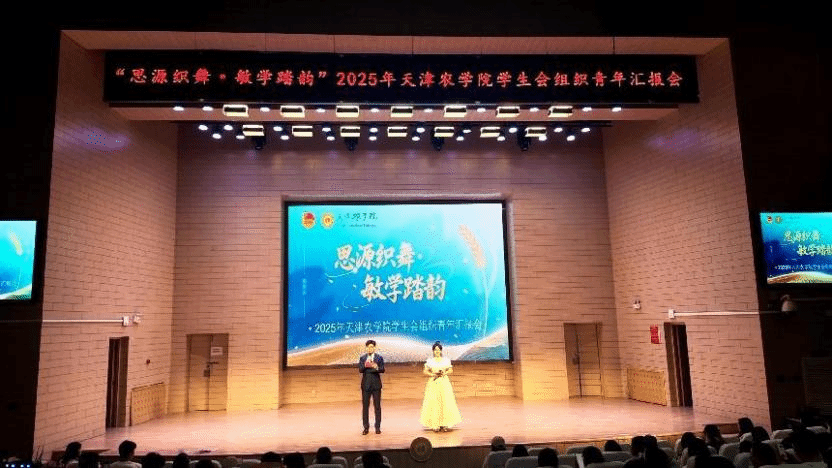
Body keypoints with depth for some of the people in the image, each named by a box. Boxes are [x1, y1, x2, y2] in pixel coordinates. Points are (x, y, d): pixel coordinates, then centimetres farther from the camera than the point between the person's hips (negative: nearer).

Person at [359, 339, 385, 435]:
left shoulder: (379, 358, 5)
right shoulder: (362, 358, 9)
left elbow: (382, 370, -5)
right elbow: (360, 370, -2)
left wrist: (376, 367, -26)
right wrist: (365, 366, -23)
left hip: (376, 384, -1)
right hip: (366, 384, 1)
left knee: (377, 406, 1)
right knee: (365, 406, 2)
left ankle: (378, 427, 9)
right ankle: (366, 427, 10)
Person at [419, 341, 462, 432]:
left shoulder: (446, 360, 7)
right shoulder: (430, 361, 4)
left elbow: (451, 370, 10)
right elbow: (425, 371, 3)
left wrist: (444, 373, -9)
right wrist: (433, 374, -11)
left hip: (444, 383, 1)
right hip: (433, 383, -1)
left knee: (445, 402, -4)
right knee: (434, 403, -6)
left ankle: (444, 424, 4)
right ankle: (435, 425, -2)